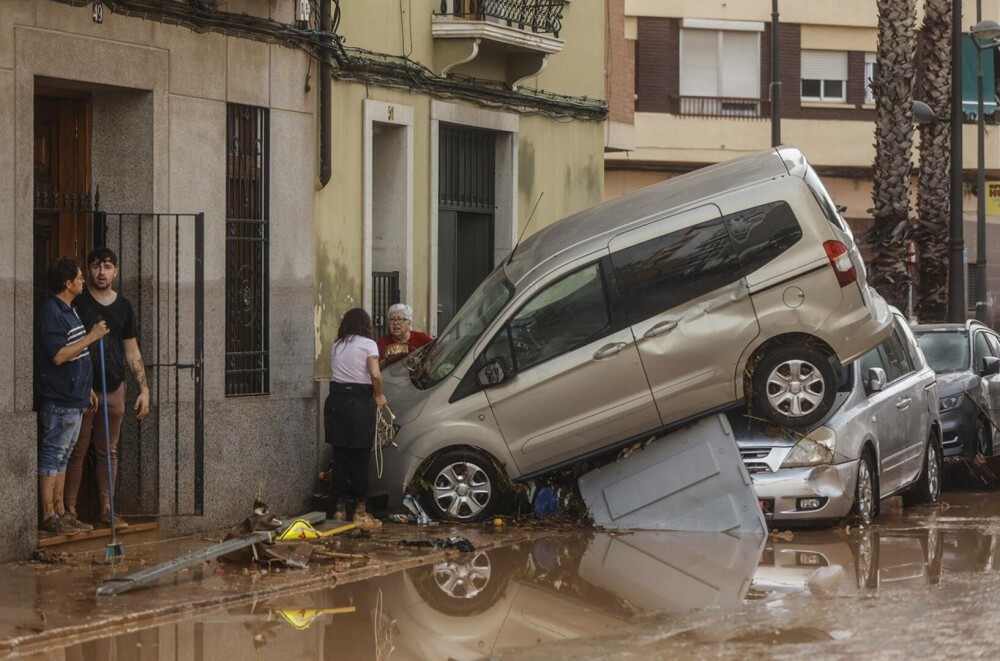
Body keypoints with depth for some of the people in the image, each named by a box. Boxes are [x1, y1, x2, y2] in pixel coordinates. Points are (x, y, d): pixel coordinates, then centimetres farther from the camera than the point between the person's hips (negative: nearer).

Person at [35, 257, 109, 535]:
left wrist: (87, 389, 23)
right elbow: (58, 356, -23)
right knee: (52, 455, -5)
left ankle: (59, 511, 18)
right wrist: (91, 337, -18)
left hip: (73, 397, 10)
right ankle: (48, 516, -2)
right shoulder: (51, 312, -16)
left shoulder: (69, 311, 15)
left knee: (62, 456, 13)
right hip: (59, 400, -10)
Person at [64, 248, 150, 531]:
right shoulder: (77, 303, -4)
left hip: (114, 387, 4)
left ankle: (107, 509, 16)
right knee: (77, 451, -3)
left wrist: (144, 388, 8)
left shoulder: (123, 306, 10)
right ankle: (69, 511, 0)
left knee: (108, 451, 9)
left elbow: (132, 351, 14)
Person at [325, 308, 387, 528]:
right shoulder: (368, 344, -2)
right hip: (359, 401, -5)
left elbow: (334, 373, 4)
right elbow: (375, 374, -15)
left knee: (340, 458, 10)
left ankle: (338, 510, 12)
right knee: (360, 459, 1)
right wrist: (379, 396, -1)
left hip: (336, 400, 5)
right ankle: (360, 512, 2)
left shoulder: (337, 346, 13)